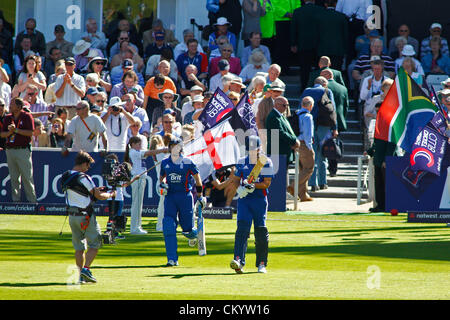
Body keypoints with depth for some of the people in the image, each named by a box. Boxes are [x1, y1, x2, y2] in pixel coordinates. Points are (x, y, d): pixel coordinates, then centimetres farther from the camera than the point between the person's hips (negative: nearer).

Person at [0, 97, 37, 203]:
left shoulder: (27, 116, -2)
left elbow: (30, 132, -11)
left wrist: (16, 130, -15)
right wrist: (10, 132, -10)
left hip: (23, 150, -5)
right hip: (10, 150, 5)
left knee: (27, 177, -5)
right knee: (14, 178, 8)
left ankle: (32, 201, -1)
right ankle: (15, 200, 12)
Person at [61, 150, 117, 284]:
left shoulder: (65, 177, 5)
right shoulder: (83, 178, -18)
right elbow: (99, 196, -11)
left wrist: (94, 189, 21)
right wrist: (110, 194, 7)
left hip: (72, 216, 7)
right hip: (85, 216, -7)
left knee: (79, 247, 12)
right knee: (95, 243, 4)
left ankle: (80, 275, 10)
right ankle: (86, 269, -8)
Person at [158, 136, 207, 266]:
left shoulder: (187, 162, -2)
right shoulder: (165, 163, 7)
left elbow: (197, 177, 7)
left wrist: (200, 196, 8)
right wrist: (161, 184, 0)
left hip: (185, 196, -2)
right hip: (170, 197, 2)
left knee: (187, 229, 1)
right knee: (168, 228, -11)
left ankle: (193, 235, 41)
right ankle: (172, 259, -7)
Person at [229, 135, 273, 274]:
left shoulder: (266, 163, -2)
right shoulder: (242, 163, 6)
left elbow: (267, 183, -6)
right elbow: (236, 179, 13)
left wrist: (253, 185, -22)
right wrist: (240, 188, -9)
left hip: (260, 200, -1)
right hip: (244, 200, 1)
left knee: (261, 232, 4)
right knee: (242, 228, -16)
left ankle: (261, 264, 18)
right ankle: (239, 260, -27)